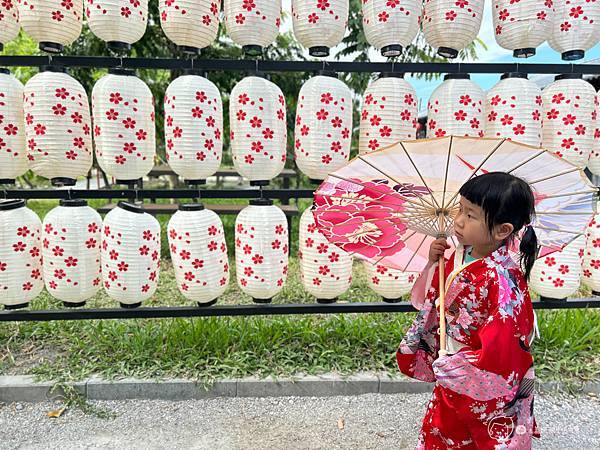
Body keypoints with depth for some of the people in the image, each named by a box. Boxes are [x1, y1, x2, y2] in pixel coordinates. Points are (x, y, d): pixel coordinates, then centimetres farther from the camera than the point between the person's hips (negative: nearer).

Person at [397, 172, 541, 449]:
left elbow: (503, 341, -27)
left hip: (485, 387, -6)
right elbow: (434, 296, 6)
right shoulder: (461, 254, -8)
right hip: (451, 374, 6)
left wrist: (457, 363, -22)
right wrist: (434, 262, -10)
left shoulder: (502, 279, -30)